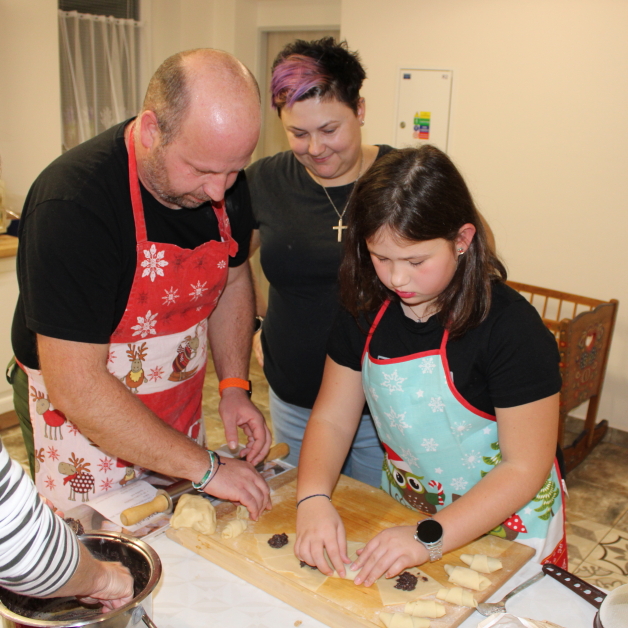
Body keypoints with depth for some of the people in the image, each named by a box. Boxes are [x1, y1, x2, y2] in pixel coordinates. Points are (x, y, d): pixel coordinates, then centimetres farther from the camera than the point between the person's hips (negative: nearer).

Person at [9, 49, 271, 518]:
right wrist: (205, 468, -25)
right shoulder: (74, 204, -29)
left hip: (180, 420, 6)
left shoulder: (224, 181, -9)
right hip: (86, 427, -5)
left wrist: (235, 384, -4)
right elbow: (75, 387, -30)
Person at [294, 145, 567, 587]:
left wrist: (430, 539, -28)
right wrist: (314, 499, -23)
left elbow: (524, 467, -22)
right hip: (405, 516, 4)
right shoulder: (367, 311, -9)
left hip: (503, 528, -4)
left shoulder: (511, 329, -26)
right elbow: (332, 419, -6)